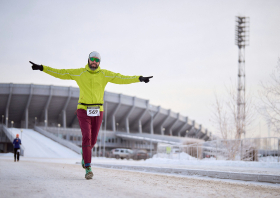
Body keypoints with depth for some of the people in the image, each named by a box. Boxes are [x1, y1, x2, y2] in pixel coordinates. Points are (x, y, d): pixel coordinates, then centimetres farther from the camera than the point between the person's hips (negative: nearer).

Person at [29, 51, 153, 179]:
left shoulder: (104, 74, 3)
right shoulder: (79, 73, 0)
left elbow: (121, 78, -2)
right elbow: (60, 73, 1)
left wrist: (139, 78, -10)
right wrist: (42, 68, -5)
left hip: (98, 111, 2)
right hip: (83, 111, -2)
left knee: (93, 140, 9)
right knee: (86, 137, -17)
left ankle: (84, 152, 45)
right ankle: (88, 168, -14)